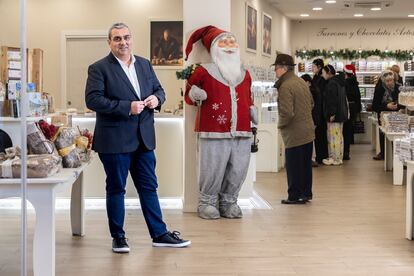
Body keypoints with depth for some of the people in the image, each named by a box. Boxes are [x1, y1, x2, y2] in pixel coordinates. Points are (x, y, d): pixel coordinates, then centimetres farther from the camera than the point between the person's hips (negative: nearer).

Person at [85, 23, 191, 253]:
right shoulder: (99, 68, -6)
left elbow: (159, 89, 20)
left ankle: (160, 234, 18)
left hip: (144, 138, 5)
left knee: (149, 187, 11)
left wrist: (156, 98, -5)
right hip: (115, 140, -5)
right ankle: (118, 237, 18)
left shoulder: (145, 65, 12)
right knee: (116, 189, 6)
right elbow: (93, 100, -16)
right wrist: (127, 107, -21)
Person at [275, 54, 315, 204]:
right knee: (305, 165, 17)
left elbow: (286, 113, -26)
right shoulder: (302, 82, 10)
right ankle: (306, 193, 26)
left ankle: (295, 196, 7)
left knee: (294, 167, 1)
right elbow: (311, 104, 20)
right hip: (308, 131, 9)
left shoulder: (285, 87, -20)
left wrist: (280, 125, -8)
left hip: (294, 134, -9)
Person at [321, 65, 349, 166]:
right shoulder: (340, 82, 14)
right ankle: (339, 157, 21)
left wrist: (332, 114, -22)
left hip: (334, 115, -10)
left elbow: (332, 100, -23)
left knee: (334, 136, -4)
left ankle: (335, 159, 0)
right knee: (339, 136, 15)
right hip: (341, 113, 10)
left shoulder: (332, 83, -17)